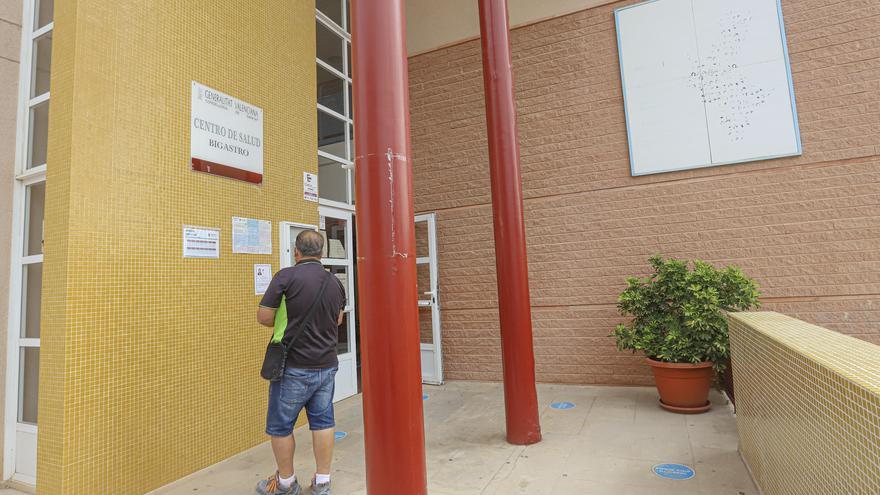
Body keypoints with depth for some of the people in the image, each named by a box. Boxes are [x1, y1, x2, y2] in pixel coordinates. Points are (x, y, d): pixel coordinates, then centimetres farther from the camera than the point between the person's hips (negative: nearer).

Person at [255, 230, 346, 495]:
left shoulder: (286, 277, -14)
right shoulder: (335, 282, 3)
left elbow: (264, 317, -10)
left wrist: (286, 322, 7)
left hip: (294, 367, -5)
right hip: (327, 365, 5)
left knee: (280, 425, 13)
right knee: (323, 421, 14)